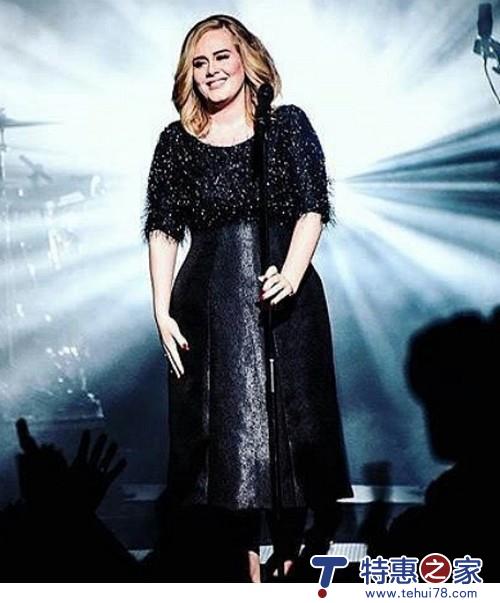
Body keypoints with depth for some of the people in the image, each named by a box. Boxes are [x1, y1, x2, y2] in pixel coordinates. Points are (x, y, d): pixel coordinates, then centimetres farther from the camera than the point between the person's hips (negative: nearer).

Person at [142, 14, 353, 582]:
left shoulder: (287, 124, 4)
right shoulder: (177, 141, 9)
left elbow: (313, 207, -2)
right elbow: (163, 229, 6)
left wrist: (292, 273, -19)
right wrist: (162, 310, -3)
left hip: (285, 298, -1)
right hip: (209, 303, 2)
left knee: (287, 424, 2)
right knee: (225, 426, 2)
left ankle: (290, 557, 13)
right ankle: (249, 564, 11)